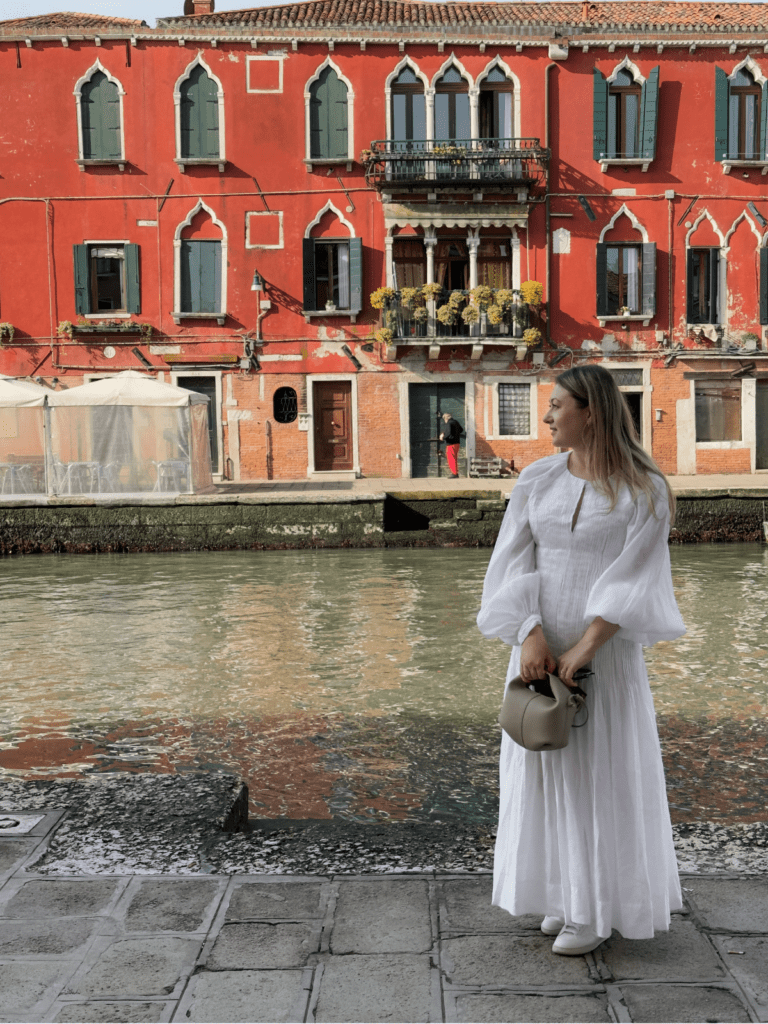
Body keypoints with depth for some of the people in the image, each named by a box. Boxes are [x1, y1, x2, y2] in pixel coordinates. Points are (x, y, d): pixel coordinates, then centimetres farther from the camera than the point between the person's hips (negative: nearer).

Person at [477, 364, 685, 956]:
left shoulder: (645, 490, -9)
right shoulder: (536, 481, 1)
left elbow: (633, 579, -15)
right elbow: (513, 564, -4)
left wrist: (584, 648, -22)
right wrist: (530, 636, -18)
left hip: (605, 652, -4)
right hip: (542, 646, 4)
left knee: (602, 773, 4)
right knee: (548, 767, 11)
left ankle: (599, 907, 20)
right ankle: (568, 892, 29)